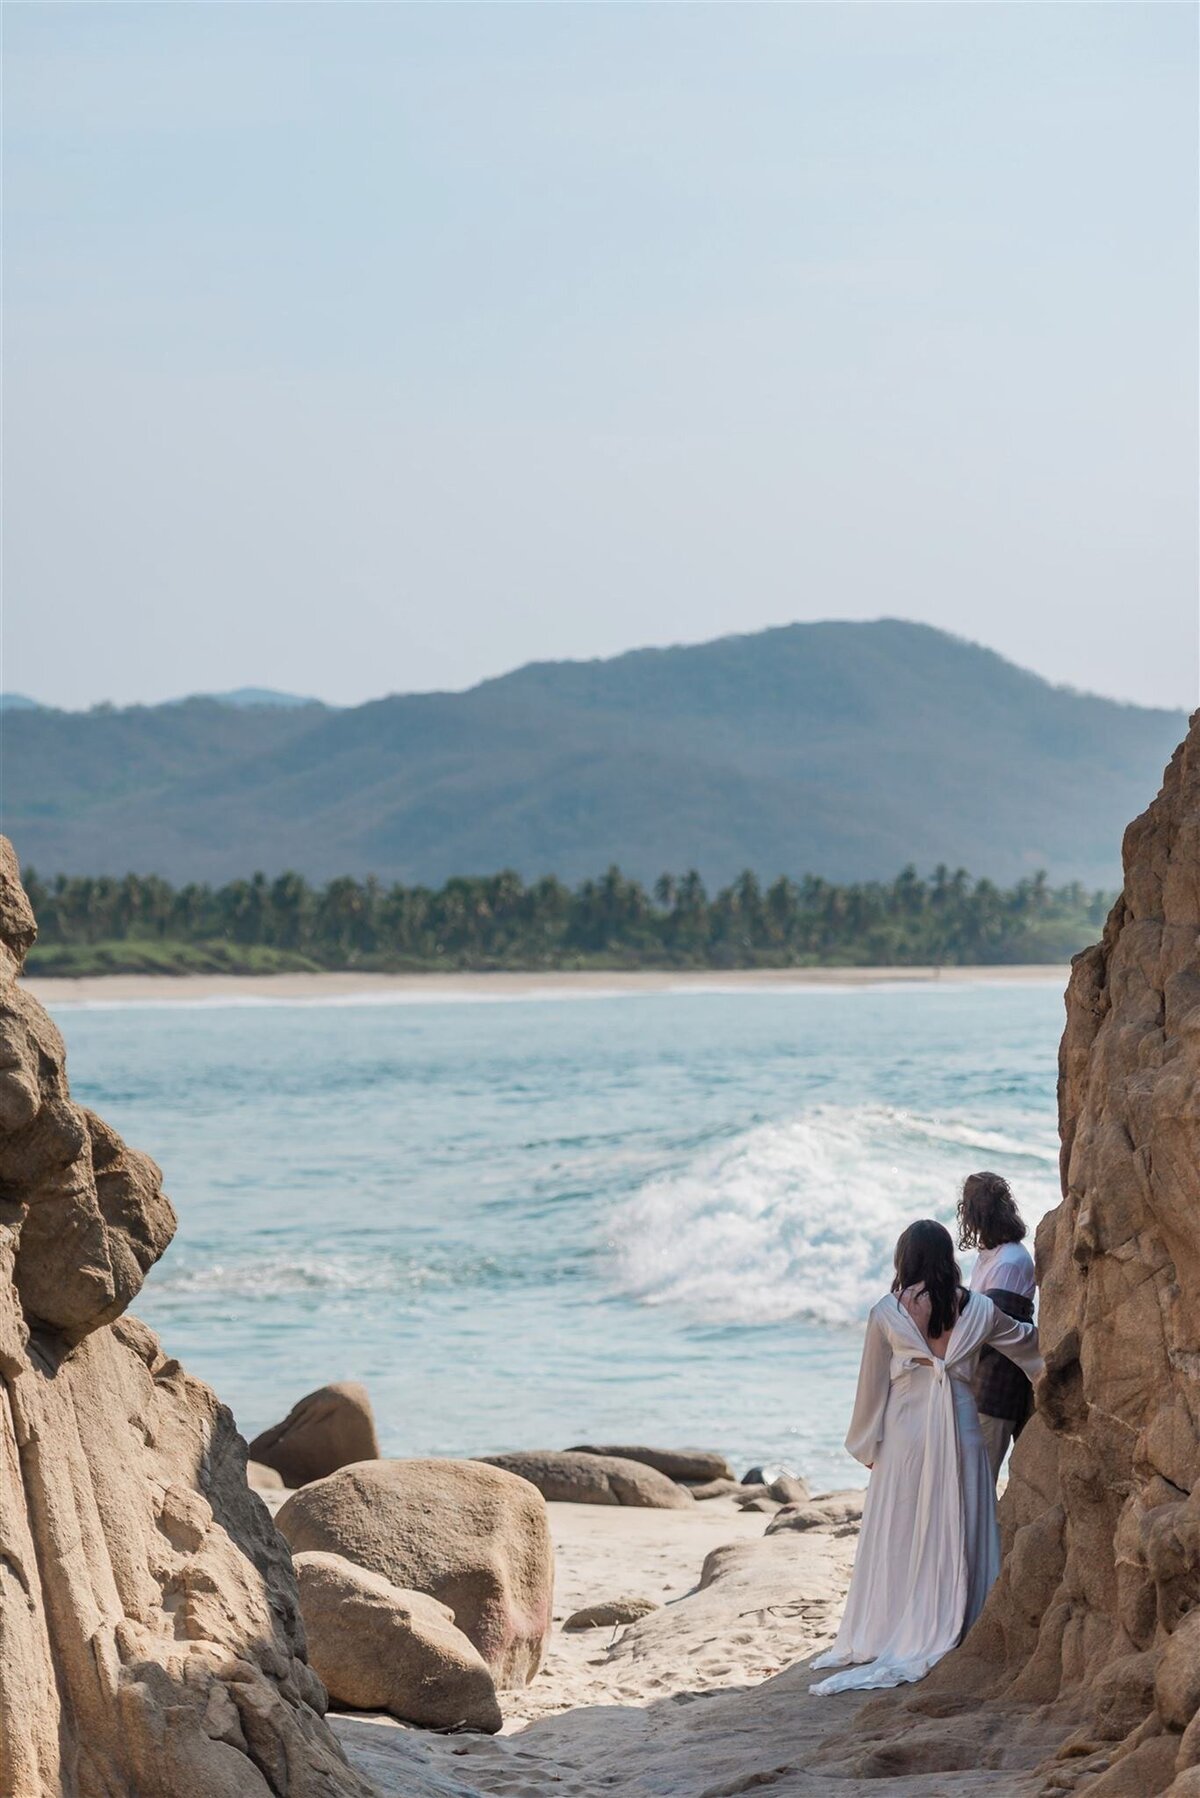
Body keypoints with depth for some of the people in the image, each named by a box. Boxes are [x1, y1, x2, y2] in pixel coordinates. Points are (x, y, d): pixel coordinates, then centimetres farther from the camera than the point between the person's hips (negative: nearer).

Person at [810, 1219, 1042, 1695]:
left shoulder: (886, 1313, -6)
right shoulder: (976, 1309, 0)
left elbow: (872, 1384, 1)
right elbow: (1023, 1340, 18)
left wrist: (867, 1446, 12)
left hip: (905, 1432, -1)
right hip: (961, 1429, 1)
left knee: (899, 1539, 5)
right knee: (956, 1534, 7)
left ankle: (891, 1636, 8)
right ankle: (953, 1633, 9)